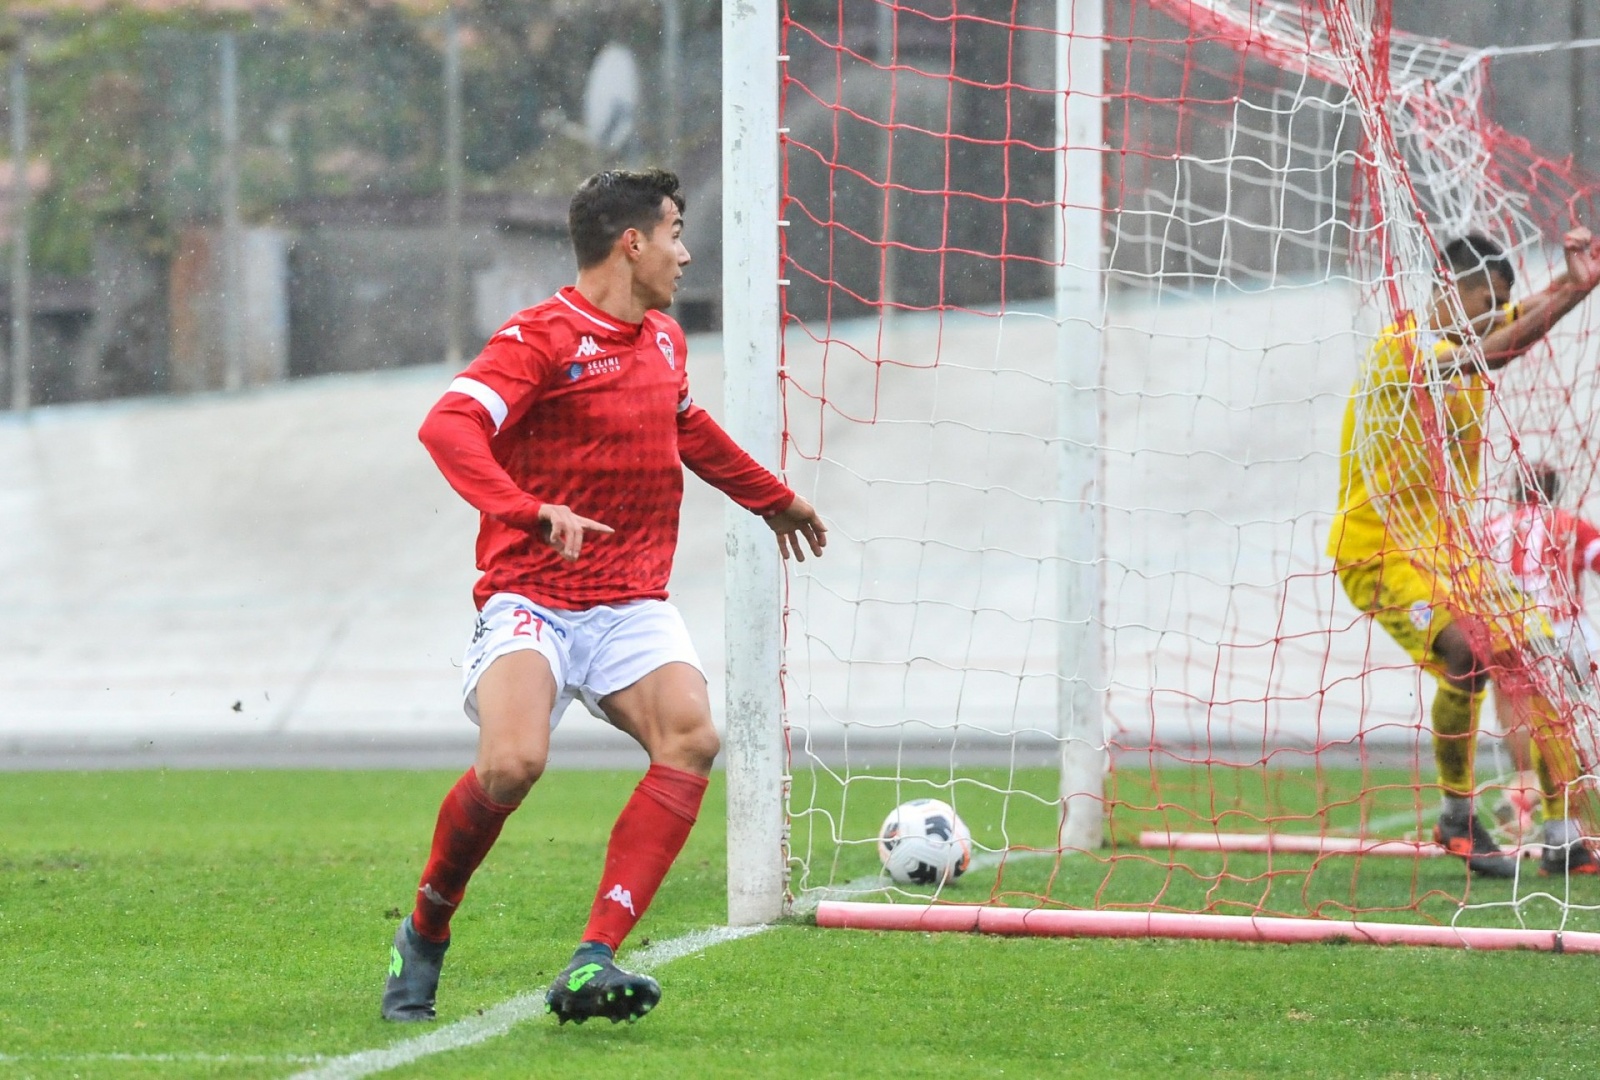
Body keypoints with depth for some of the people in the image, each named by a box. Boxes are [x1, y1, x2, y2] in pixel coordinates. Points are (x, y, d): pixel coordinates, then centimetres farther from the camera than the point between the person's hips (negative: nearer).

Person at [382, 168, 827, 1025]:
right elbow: (449, 428, -24)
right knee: (512, 763, -29)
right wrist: (531, 510, -39)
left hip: (632, 607, 7)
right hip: (530, 597, -6)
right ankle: (425, 935, 0)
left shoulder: (665, 341, 16)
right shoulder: (541, 339, -10)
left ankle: (593, 965, -27)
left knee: (691, 737, -22)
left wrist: (771, 497, 51)